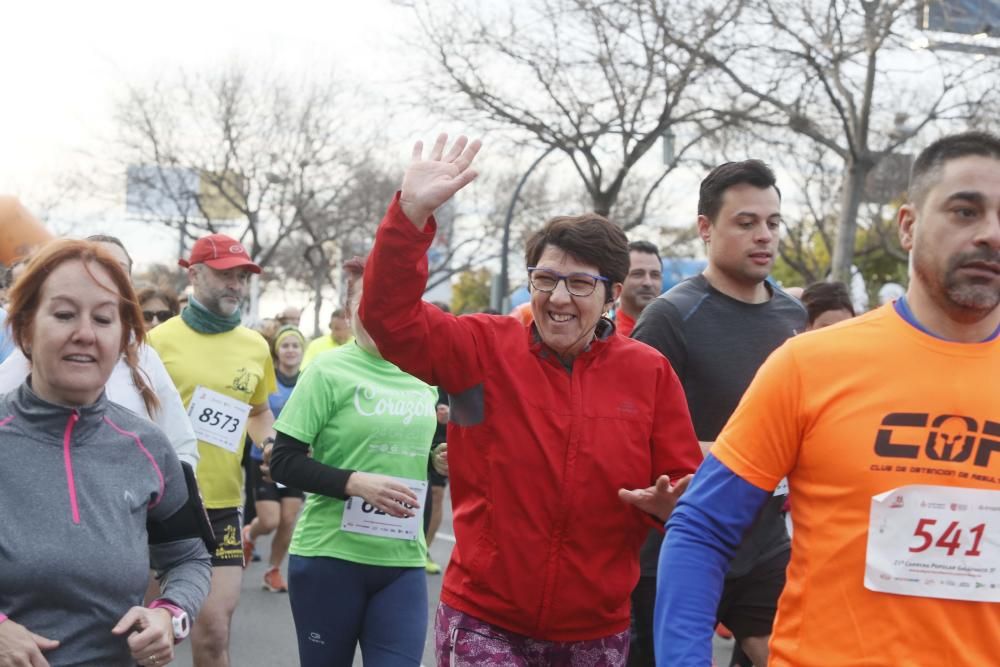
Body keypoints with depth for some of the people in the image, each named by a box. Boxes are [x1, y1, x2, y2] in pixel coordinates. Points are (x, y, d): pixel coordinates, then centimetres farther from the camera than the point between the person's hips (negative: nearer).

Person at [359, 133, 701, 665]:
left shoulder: (649, 372, 0)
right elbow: (390, 315, -14)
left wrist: (669, 504, -20)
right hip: (482, 622, -2)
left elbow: (688, 486, 4)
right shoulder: (484, 348, -2)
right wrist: (412, 213, -25)